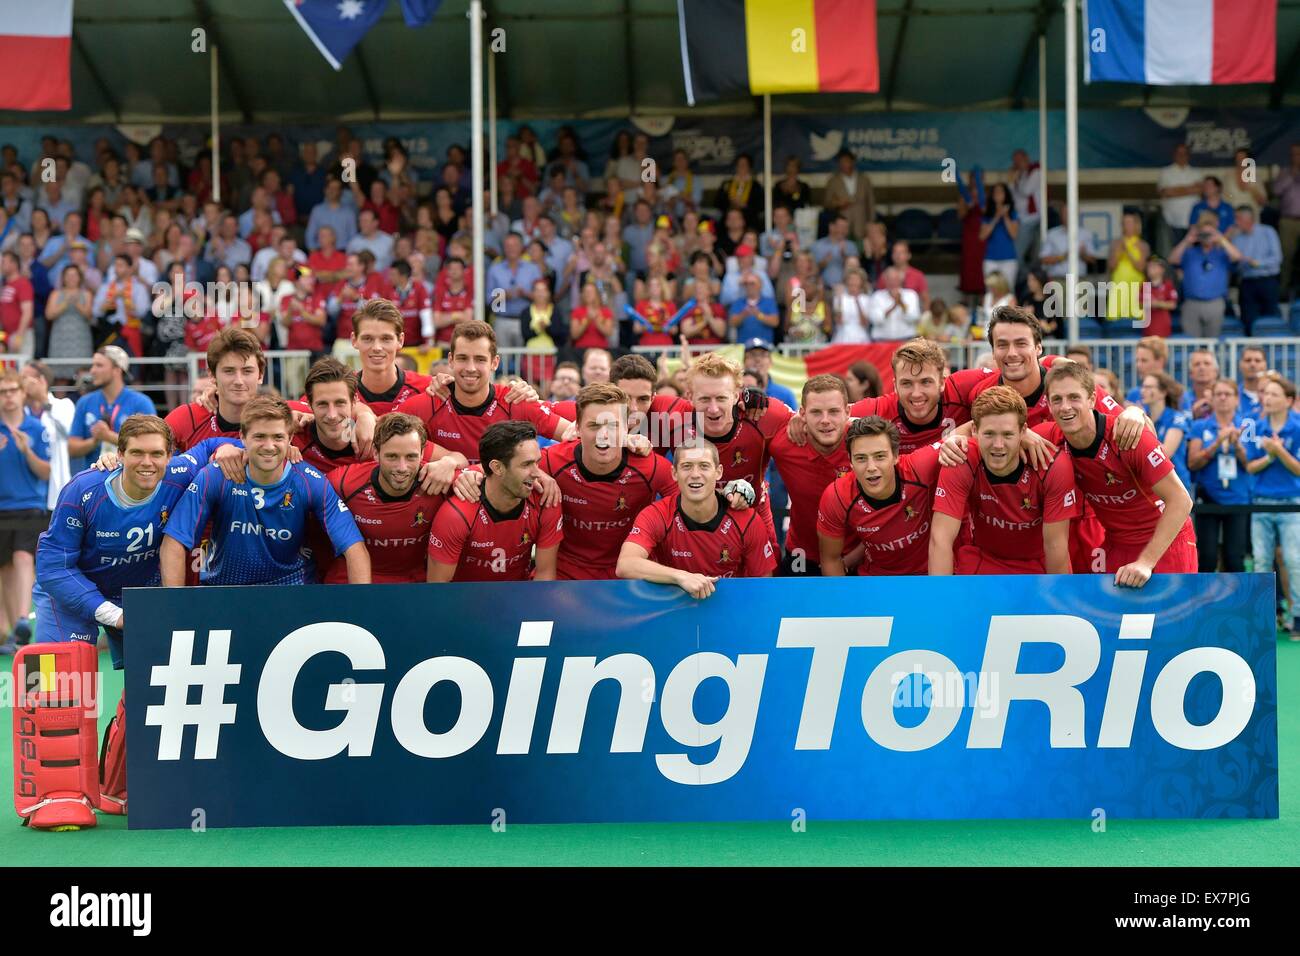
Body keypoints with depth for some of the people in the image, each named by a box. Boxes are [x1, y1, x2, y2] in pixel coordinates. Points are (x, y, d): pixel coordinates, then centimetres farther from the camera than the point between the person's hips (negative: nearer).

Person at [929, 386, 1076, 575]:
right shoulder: (961, 465, -25)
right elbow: (940, 539, -28)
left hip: (1038, 564, 0)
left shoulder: (1052, 467, -25)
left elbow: (1055, 544, -18)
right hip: (980, 559, 0)